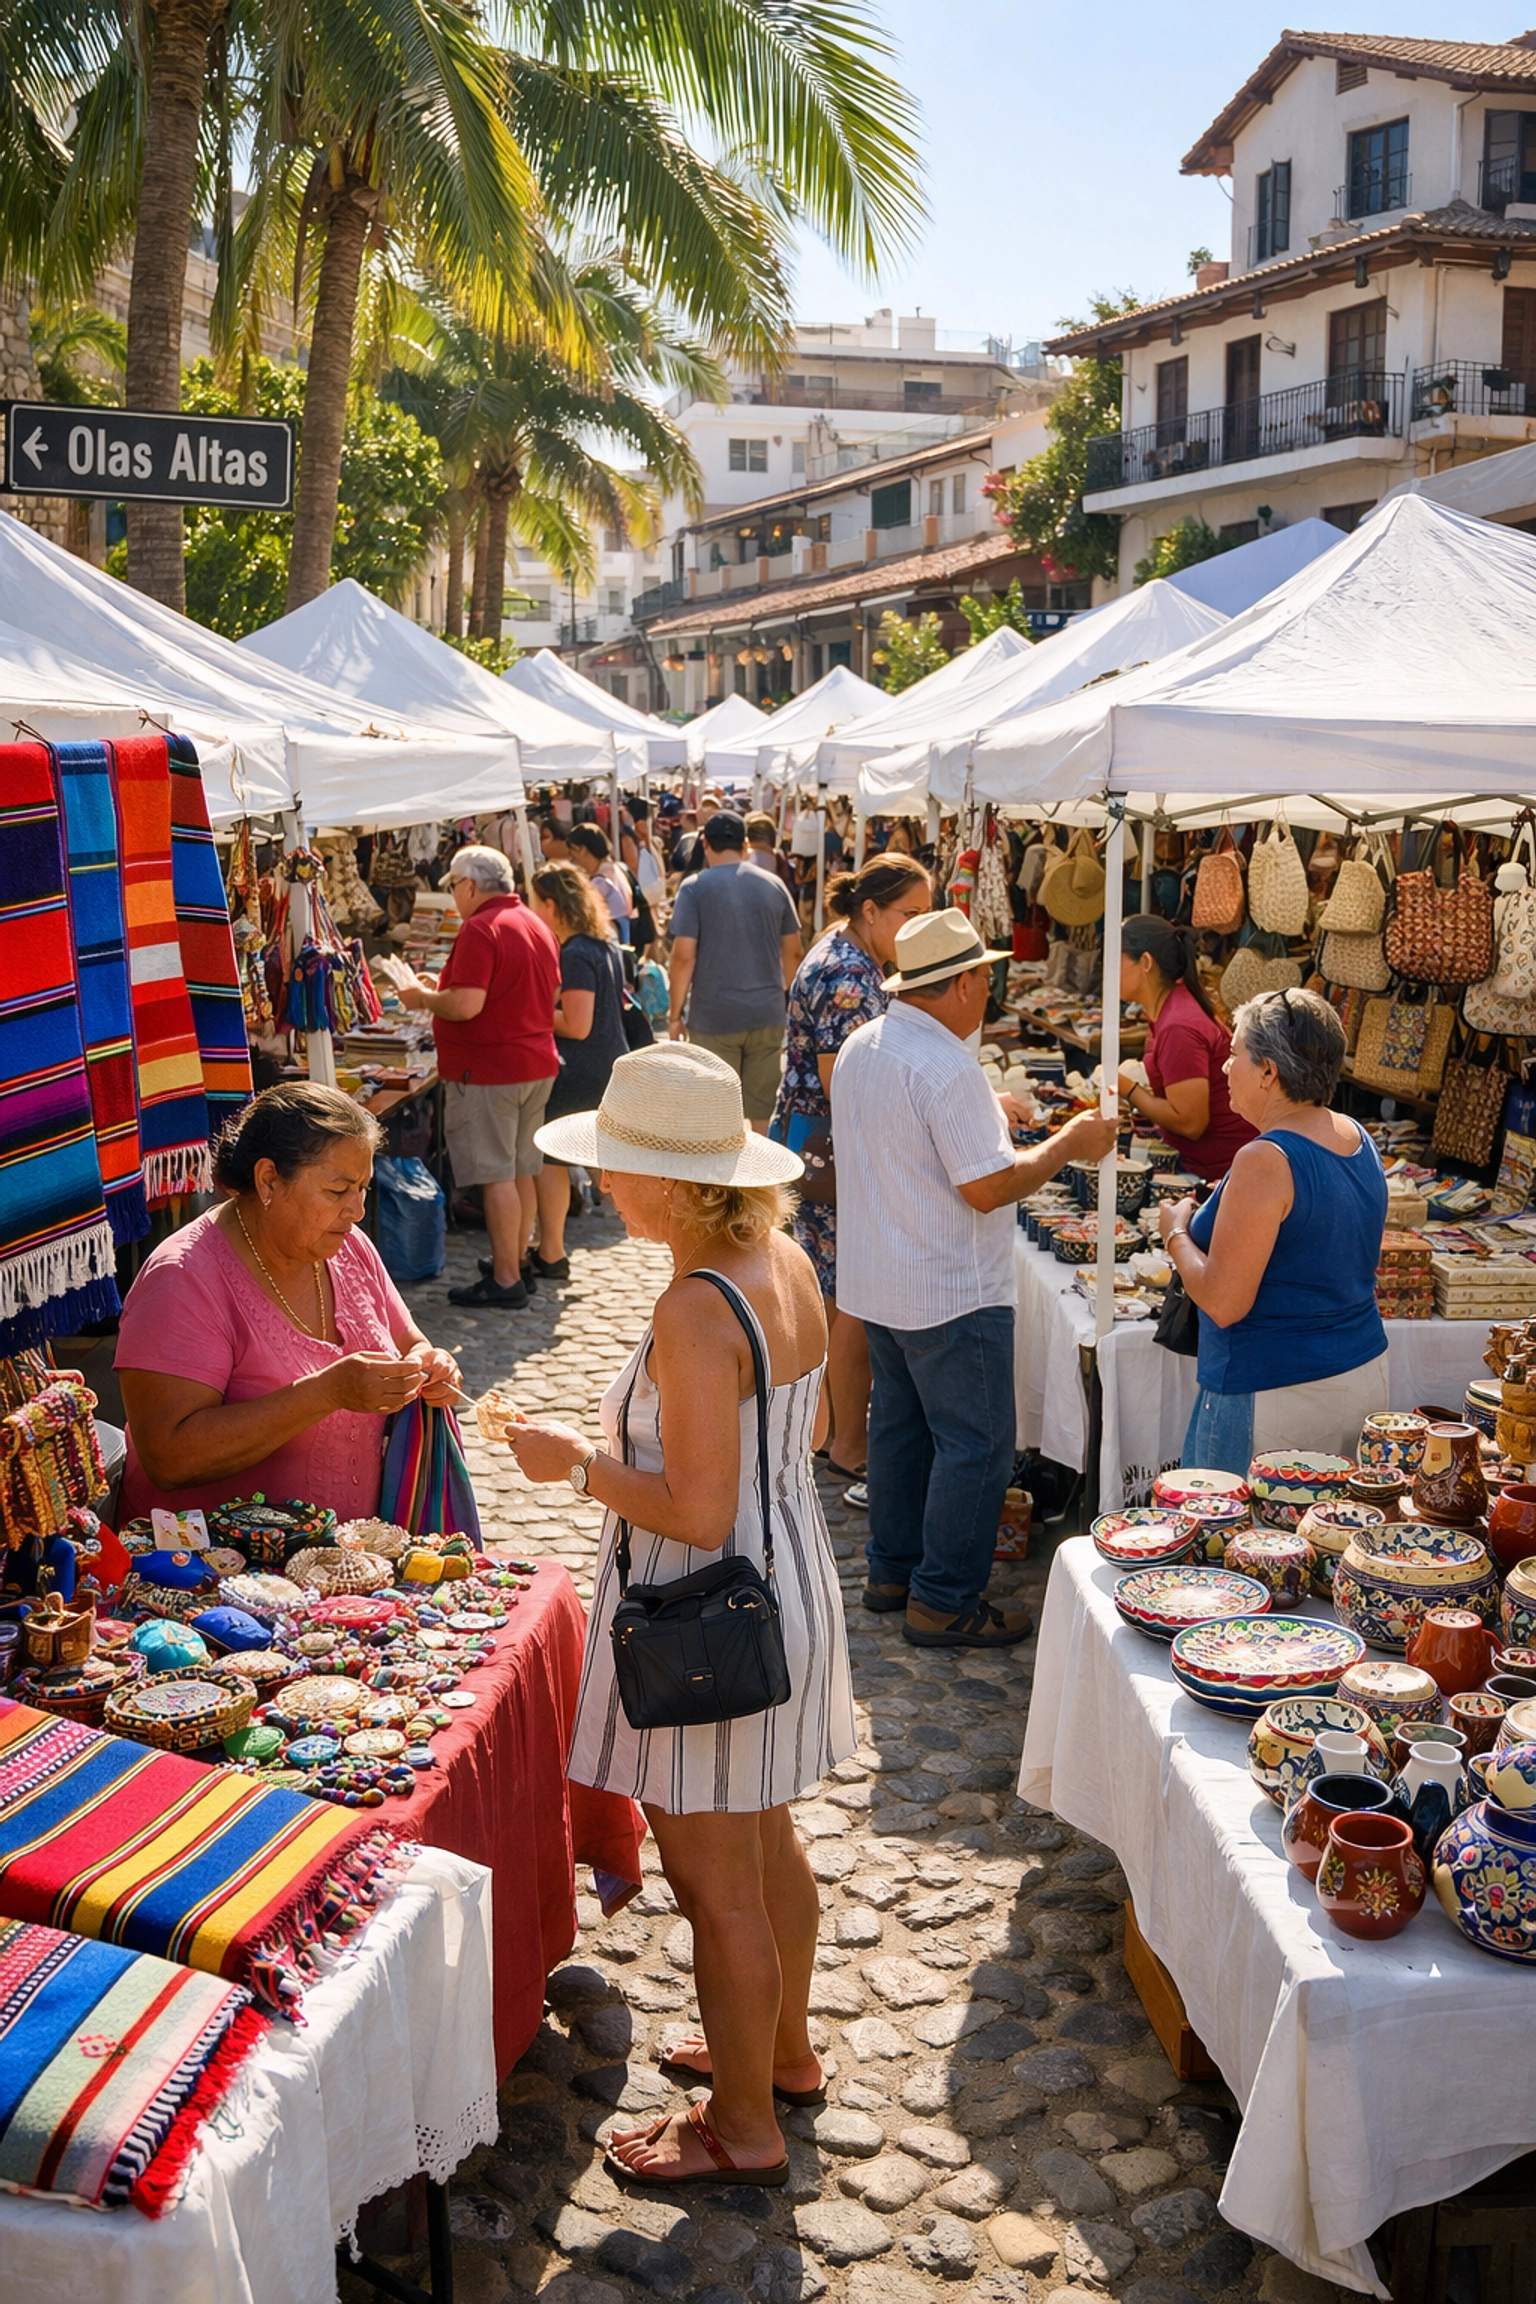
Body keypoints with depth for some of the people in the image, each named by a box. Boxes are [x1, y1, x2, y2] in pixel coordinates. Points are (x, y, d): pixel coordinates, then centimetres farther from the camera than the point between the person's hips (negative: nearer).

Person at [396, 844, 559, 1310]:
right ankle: (517, 1261, 26)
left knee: (496, 1174, -5)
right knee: (522, 1170, 16)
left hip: (488, 1069, -9)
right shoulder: (537, 926, 12)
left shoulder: (480, 930, -17)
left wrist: (422, 997, -5)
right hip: (538, 1063, 9)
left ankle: (505, 1281, -2)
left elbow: (466, 1005, -25)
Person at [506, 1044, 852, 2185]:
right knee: (767, 1841, 26)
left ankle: (743, 2126, 27)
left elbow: (698, 1514, -28)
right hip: (788, 1577, 9)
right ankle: (782, 2048, 46)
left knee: (716, 1880, 9)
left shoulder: (696, 1310, -29)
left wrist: (578, 1460, -15)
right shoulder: (785, 1261, -1)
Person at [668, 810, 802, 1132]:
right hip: (768, 1015, 3)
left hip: (714, 1018, -3)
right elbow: (792, 952, 10)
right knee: (765, 1112, 10)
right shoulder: (773, 886, 5)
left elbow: (684, 955, -12)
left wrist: (675, 1014, -3)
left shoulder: (695, 888, -6)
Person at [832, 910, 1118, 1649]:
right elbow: (988, 1187, -23)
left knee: (900, 1423, 20)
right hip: (950, 1293, -9)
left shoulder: (859, 1047, 5)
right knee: (975, 1444, 1)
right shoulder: (948, 1069, -24)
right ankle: (945, 1602, 6)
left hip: (877, 1280, 9)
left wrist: (982, 1116, 23)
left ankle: (891, 1570, 31)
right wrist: (1069, 1144, -12)